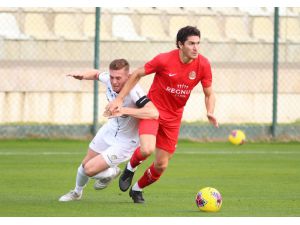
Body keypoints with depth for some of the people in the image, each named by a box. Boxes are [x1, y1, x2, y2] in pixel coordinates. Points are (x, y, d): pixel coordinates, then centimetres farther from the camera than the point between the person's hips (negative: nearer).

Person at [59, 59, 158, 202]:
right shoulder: (108, 79, -17)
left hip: (126, 141, -7)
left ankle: (112, 173, 23)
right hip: (111, 129, 7)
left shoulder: (133, 91, -37)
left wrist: (124, 110, -52)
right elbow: (96, 74, 10)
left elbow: (153, 113, -51)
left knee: (90, 170, -11)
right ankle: (77, 192, 51)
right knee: (85, 164, 20)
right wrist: (83, 76, -13)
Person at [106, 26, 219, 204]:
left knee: (161, 165, 5)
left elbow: (209, 93, 1)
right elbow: (137, 74, -6)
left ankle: (137, 189, 34)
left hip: (173, 117, 4)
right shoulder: (164, 60, -19)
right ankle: (130, 168, 7)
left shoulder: (203, 65, -11)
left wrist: (210, 113, -19)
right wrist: (119, 99, -8)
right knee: (147, 150, -29)